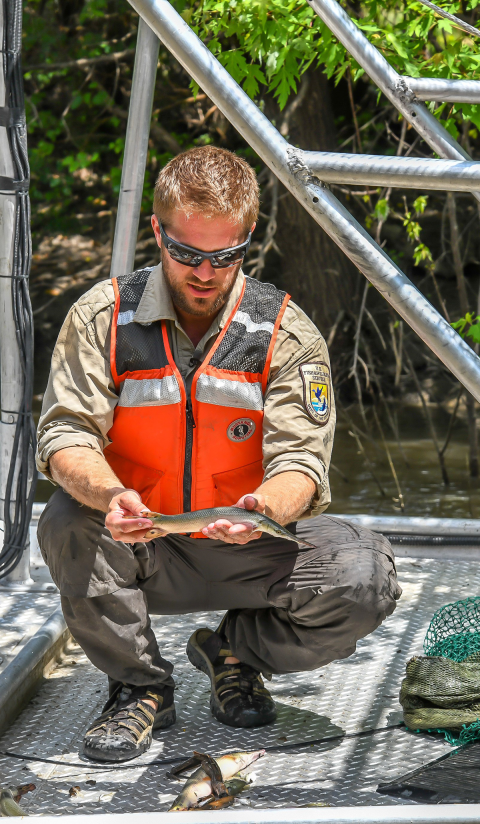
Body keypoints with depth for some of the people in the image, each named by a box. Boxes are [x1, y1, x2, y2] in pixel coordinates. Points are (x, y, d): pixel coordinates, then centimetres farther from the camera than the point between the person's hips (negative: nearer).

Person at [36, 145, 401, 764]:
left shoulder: (288, 333, -6)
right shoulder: (102, 316, -6)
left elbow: (299, 461, -13)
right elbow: (66, 436, -13)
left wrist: (265, 508, -38)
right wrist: (110, 496, -37)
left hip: (244, 548, 0)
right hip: (137, 548, 0)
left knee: (366, 579, -26)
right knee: (67, 524, -33)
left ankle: (235, 650, 6)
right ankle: (139, 686, -8)